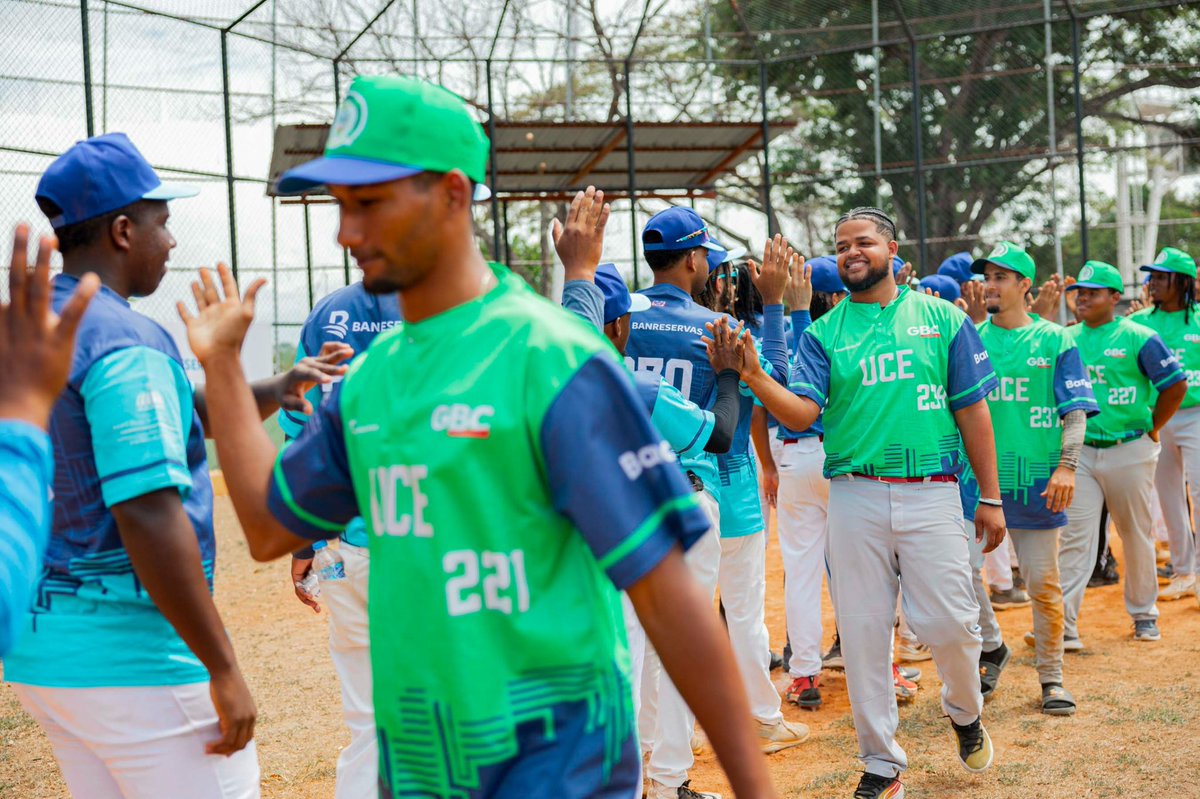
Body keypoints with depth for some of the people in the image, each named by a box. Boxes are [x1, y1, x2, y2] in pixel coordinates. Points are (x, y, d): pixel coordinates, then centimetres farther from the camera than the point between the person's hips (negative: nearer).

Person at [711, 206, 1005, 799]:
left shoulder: (943, 319, 6)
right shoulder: (824, 332, 7)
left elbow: (972, 411, 7)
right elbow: (801, 413, -5)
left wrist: (990, 497, 4)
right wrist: (752, 376, -23)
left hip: (931, 492, -1)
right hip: (854, 497, 1)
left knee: (948, 622, -2)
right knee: (862, 631, 4)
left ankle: (964, 712, 31)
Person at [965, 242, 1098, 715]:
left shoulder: (1055, 341, 3)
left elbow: (1076, 412, -2)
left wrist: (1067, 466, -14)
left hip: (1035, 479, -2)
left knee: (1043, 581, 2)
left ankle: (1051, 677, 15)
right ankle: (991, 649, 22)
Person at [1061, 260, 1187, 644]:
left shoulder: (1139, 338, -6)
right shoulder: (1066, 339, 6)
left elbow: (1176, 385, -6)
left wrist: (1152, 429, -3)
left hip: (1130, 451, -3)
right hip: (1080, 451, 3)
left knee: (1137, 536, 9)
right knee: (1073, 537, -4)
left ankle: (1144, 615, 25)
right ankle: (1064, 623, -5)